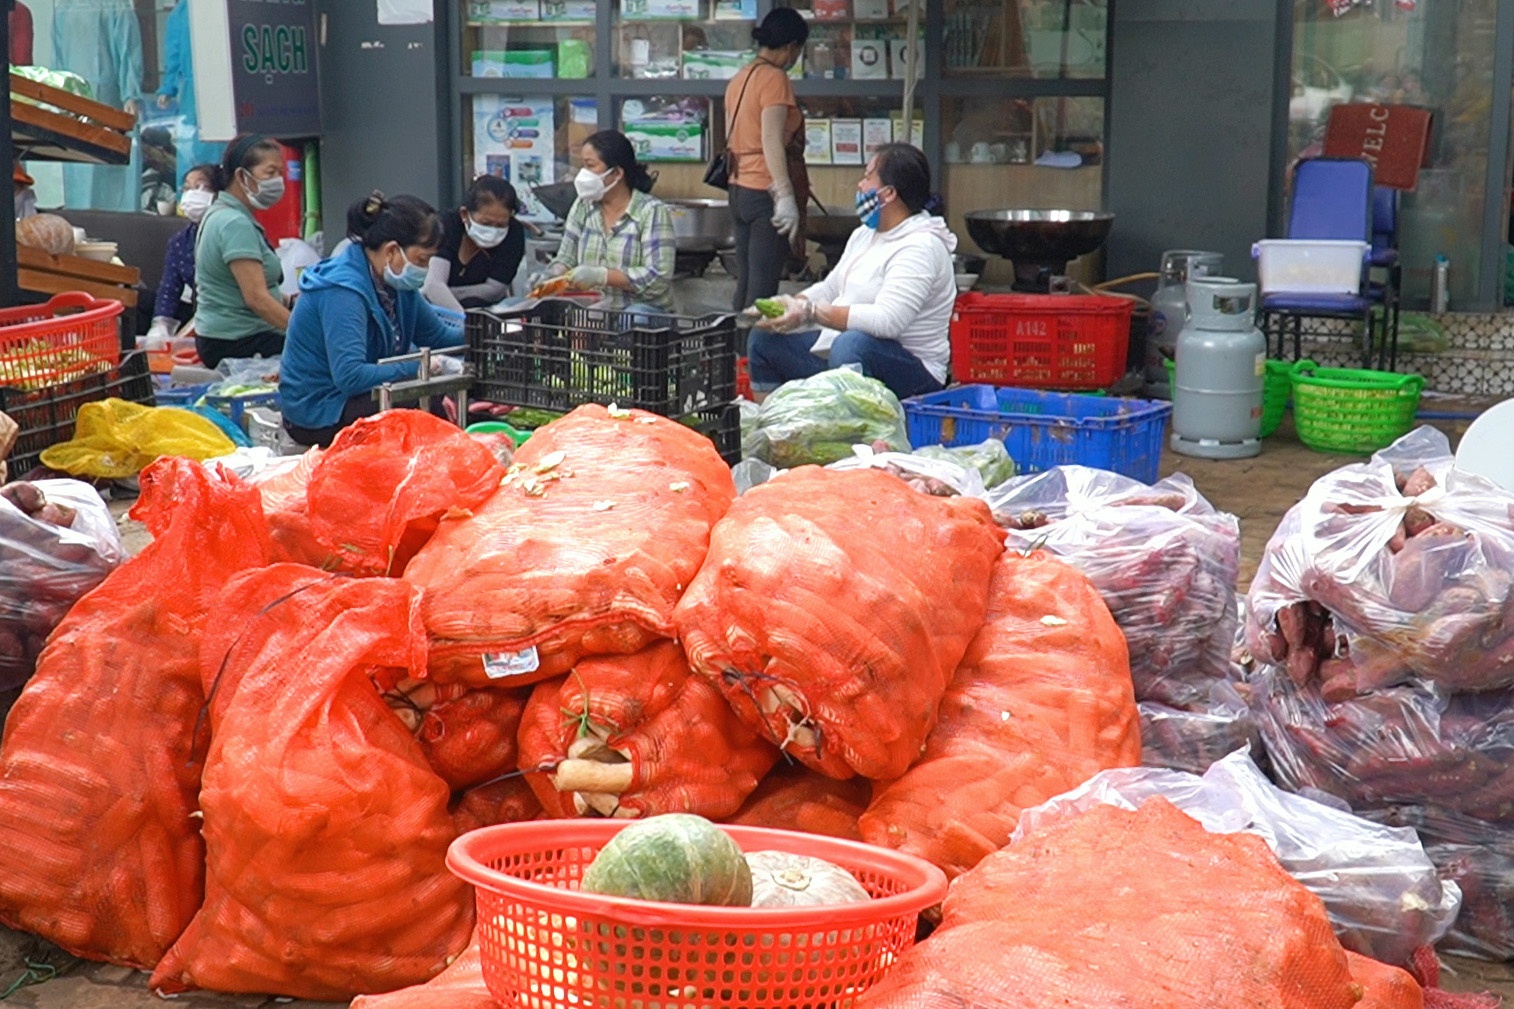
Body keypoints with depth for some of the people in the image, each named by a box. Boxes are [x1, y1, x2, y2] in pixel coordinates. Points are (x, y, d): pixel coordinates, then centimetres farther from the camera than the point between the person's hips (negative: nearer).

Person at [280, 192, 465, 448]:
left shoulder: (395, 283, 4)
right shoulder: (342, 290, -24)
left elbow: (438, 336, 14)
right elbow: (350, 376, -33)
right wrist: (420, 367, -31)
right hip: (319, 415, -10)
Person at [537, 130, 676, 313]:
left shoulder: (652, 212, -5)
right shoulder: (582, 207, 12)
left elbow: (658, 279, -15)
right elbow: (565, 260, 15)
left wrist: (602, 276, -24)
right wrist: (551, 277, -9)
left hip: (644, 307, -4)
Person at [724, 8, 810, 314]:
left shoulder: (739, 78, 13)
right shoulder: (774, 78, -11)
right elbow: (772, 142, -18)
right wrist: (786, 197, -21)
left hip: (739, 189, 9)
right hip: (766, 193, -9)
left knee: (745, 281, 11)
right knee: (763, 287, -7)